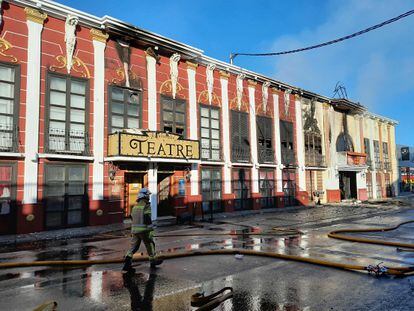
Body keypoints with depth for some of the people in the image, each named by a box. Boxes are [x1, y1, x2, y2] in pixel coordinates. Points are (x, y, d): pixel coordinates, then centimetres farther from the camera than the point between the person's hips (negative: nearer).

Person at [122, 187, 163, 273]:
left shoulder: (135, 206, 13)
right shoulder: (146, 205, -11)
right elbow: (148, 219, -19)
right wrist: (151, 231, -18)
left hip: (135, 230, 7)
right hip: (144, 230, -6)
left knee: (133, 247, 7)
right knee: (150, 245, 11)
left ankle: (127, 264, -7)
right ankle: (153, 261, 25)